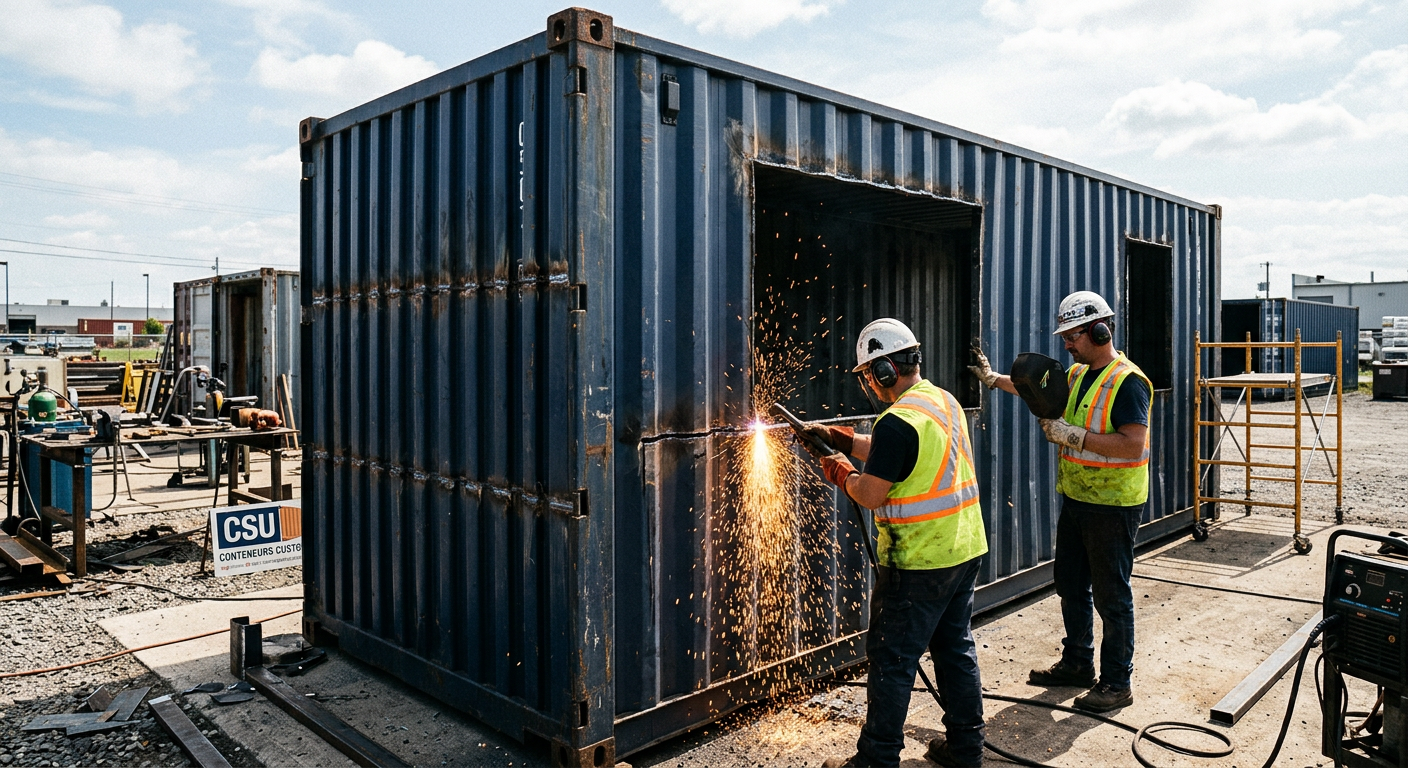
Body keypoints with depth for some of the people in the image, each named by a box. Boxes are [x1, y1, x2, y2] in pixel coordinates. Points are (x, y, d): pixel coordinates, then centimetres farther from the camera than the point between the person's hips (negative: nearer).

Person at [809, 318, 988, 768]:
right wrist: (838, 438, 14)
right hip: (965, 549, 9)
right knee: (956, 648, 19)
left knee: (891, 661, 2)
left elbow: (871, 495, -17)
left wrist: (841, 473, 1)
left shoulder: (899, 421, -22)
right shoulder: (945, 402, 7)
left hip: (919, 563, -9)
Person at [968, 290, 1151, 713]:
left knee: (1111, 595, 1)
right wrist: (994, 378, 24)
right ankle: (1076, 663, 33)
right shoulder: (1077, 374, 9)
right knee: (1070, 586, 18)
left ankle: (1116, 683, 13)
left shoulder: (1127, 382, -19)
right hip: (1076, 500, 9)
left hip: (1112, 507, -9)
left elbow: (1134, 445, -27)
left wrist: (1075, 436, -25)